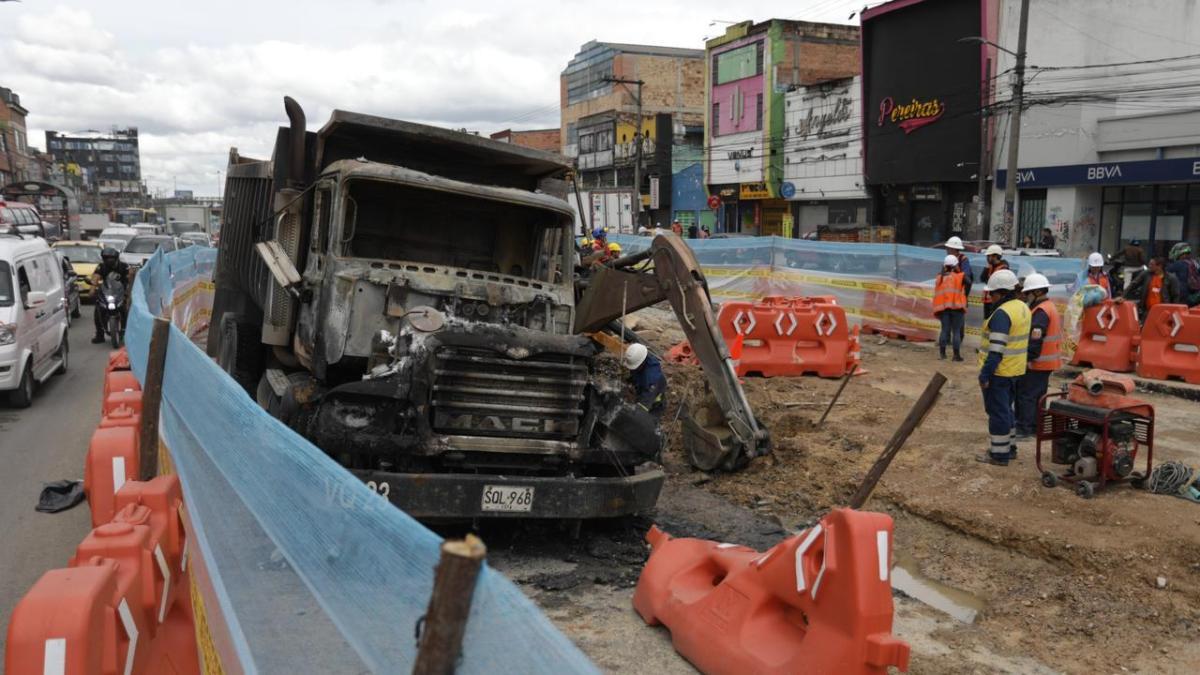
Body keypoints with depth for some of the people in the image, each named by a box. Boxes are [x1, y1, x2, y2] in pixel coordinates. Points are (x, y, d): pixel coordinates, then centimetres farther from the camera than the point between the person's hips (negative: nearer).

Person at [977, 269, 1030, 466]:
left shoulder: (1002, 313, -22)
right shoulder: (1023, 307, 9)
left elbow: (996, 349, -25)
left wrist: (984, 374, -21)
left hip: (999, 372, -10)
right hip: (1016, 370, 10)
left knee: (997, 411, 0)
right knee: (1006, 409, 21)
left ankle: (999, 454, 7)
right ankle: (1009, 447, 31)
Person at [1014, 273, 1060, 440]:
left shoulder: (1041, 312, -19)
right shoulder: (1050, 307, 15)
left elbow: (1035, 339, -26)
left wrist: (1027, 359, -23)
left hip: (1037, 363, -11)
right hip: (1047, 362, 11)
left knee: (1025, 395, -6)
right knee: (1038, 395, 17)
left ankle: (1023, 429, -3)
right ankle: (1035, 425, 25)